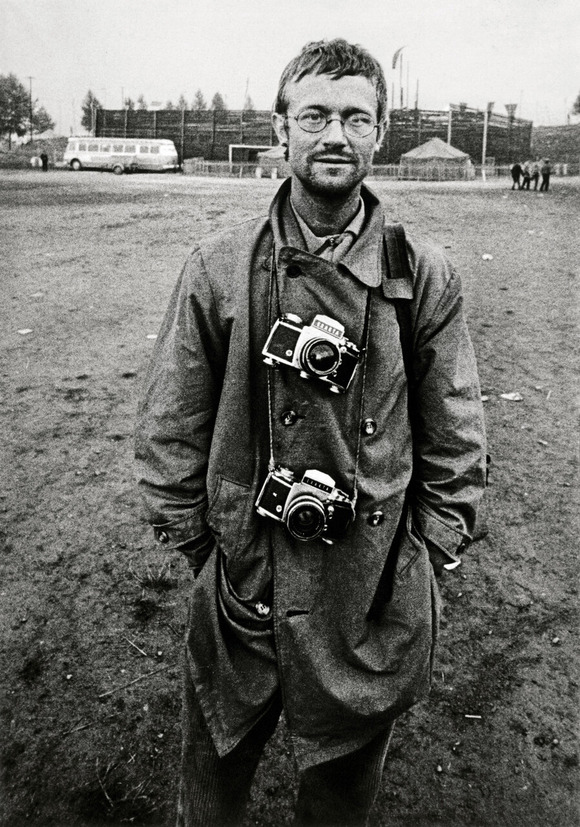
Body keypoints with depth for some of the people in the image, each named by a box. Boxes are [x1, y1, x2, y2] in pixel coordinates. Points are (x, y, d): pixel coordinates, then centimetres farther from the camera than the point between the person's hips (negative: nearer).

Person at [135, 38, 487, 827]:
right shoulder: (220, 266, -6)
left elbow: (456, 437, 1)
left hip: (374, 593, 0)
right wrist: (194, 541, 0)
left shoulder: (425, 276, -5)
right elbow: (168, 427, -1)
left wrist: (428, 554, -1)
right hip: (243, 580, 1)